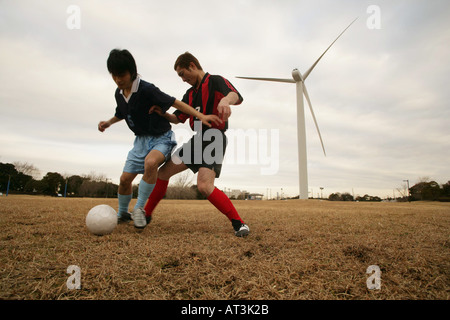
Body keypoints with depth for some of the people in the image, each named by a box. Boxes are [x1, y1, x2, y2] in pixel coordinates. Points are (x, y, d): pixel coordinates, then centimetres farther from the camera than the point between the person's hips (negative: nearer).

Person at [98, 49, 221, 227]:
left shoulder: (147, 89, -22)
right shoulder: (119, 93, 1)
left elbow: (174, 102, -23)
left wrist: (201, 116, -29)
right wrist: (108, 123, 6)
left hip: (161, 137, -7)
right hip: (141, 139, 7)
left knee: (150, 162, -38)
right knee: (125, 179, 5)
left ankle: (138, 209, -19)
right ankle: (122, 214, 32)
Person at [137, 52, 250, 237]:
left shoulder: (215, 81, -4)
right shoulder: (190, 93, 20)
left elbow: (236, 96, -24)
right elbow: (177, 119, 26)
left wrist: (226, 100, -48)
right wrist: (162, 113, 5)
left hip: (214, 140, -8)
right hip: (197, 139, 8)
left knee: (204, 186, -27)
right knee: (163, 172, 8)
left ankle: (238, 223, -13)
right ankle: (146, 214, 24)